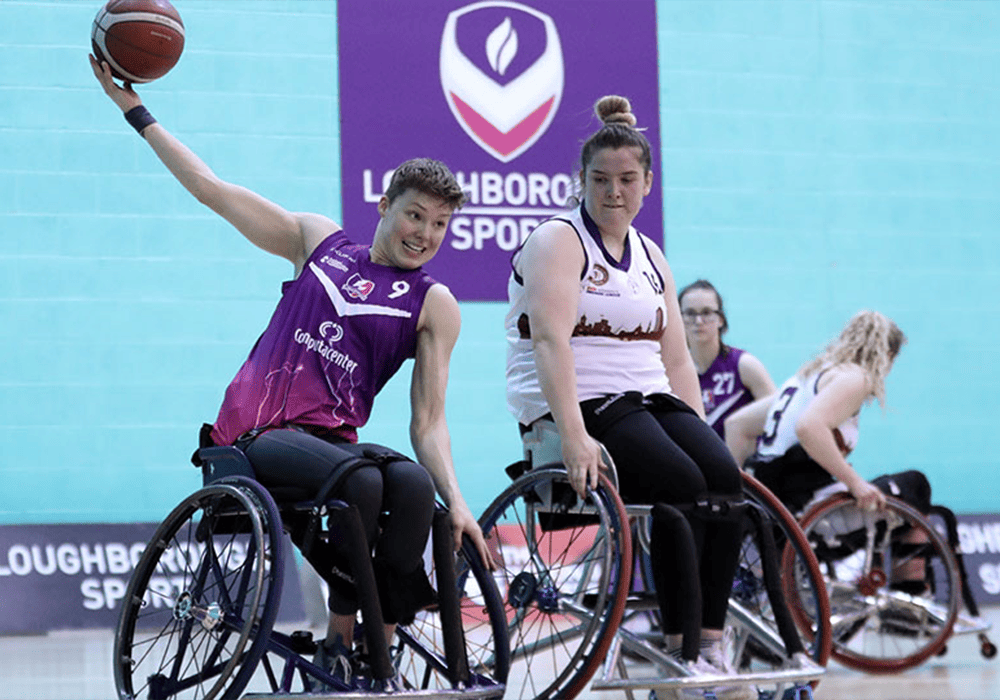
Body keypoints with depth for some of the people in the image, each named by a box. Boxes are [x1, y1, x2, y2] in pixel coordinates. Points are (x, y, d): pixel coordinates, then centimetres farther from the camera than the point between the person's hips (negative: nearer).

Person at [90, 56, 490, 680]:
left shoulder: (434, 306, 10)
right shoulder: (321, 241, 15)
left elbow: (428, 421, 3)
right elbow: (212, 189, 18)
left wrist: (457, 502, -14)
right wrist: (135, 109, 17)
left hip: (334, 438, 1)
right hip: (258, 434, -1)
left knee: (414, 484, -34)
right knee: (361, 481, -34)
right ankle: (340, 643, -17)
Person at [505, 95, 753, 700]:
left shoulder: (650, 257, 19)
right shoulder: (559, 242, -4)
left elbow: (677, 359, 20)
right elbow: (551, 343, -19)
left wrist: (703, 434, 7)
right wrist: (573, 435, -31)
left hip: (649, 400, 7)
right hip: (578, 407, -7)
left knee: (726, 477, -20)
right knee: (682, 485, -28)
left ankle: (711, 644, -18)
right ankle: (677, 650, -22)